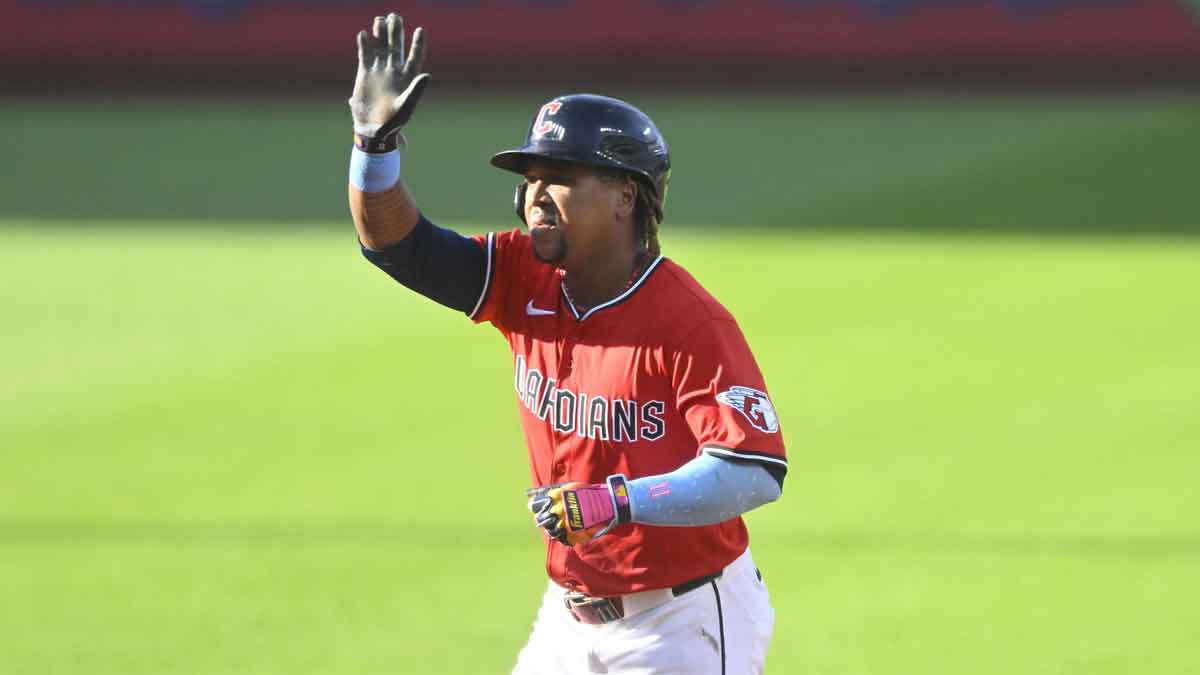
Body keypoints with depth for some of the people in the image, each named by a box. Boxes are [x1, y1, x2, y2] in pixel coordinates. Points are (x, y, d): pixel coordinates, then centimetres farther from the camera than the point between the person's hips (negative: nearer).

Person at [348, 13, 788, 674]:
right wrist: (375, 137, -19)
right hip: (570, 616, 7)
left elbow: (757, 471, -26)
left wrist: (620, 501, -35)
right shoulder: (527, 284, 0)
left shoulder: (691, 321, -20)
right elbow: (395, 241, -3)